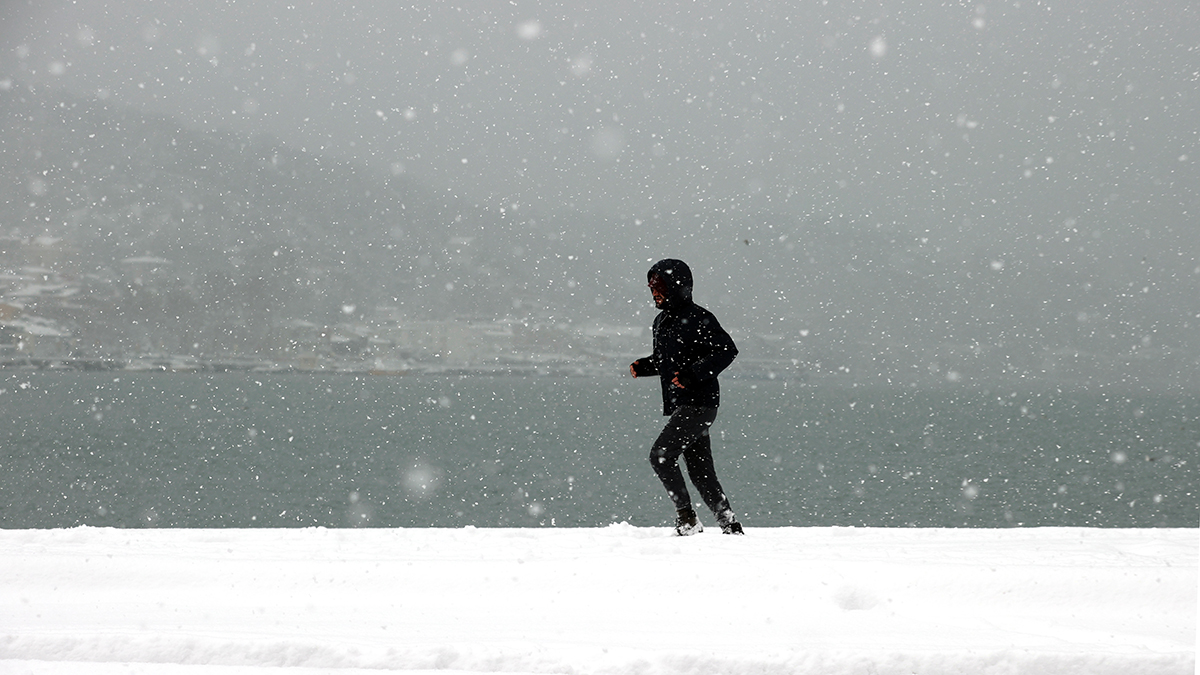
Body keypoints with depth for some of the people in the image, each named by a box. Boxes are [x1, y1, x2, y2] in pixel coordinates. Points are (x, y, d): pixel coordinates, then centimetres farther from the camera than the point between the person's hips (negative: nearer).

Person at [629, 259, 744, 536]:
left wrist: (694, 373, -25)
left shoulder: (698, 318, -11)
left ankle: (686, 515, -9)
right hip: (679, 406, 9)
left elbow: (727, 350, -16)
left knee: (661, 455, -16)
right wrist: (643, 366, 8)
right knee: (700, 471, 7)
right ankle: (730, 526, 11)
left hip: (699, 404, -9)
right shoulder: (662, 321, 16)